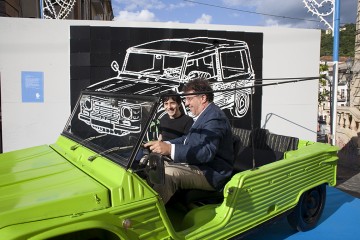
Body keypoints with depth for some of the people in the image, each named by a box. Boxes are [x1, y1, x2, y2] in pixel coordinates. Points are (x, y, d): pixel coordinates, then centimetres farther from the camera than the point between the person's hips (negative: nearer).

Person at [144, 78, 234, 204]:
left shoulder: (214, 117, -19)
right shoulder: (205, 114, 13)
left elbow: (207, 152, -31)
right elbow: (188, 139, 21)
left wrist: (170, 149, -38)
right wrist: (165, 144, 4)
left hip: (211, 173, -11)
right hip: (198, 165, 11)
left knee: (168, 173, -30)